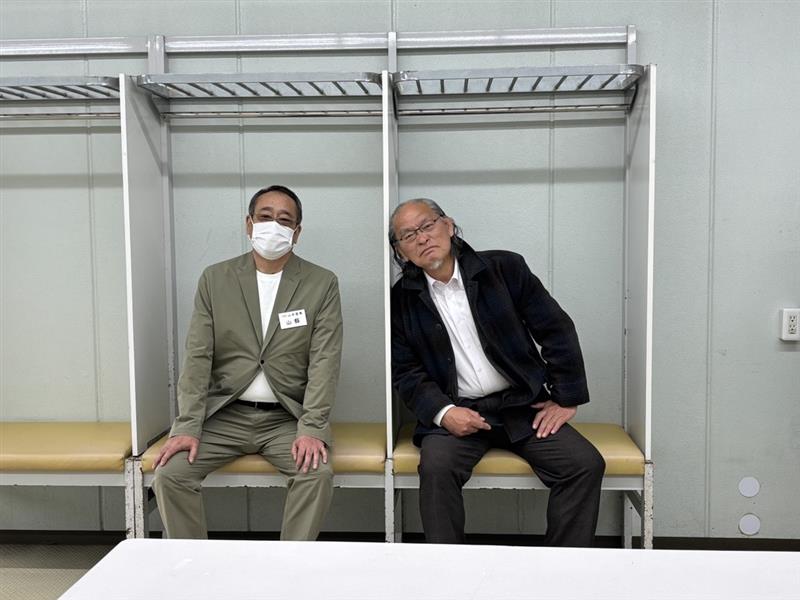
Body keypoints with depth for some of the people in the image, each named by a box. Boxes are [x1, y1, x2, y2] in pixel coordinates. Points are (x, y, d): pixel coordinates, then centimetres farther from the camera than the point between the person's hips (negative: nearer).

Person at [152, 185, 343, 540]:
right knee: (169, 472, -18)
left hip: (287, 417, -1)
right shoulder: (215, 279, 4)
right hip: (224, 414, 2)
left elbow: (324, 362, -7)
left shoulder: (322, 284, 0)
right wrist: (187, 427, -10)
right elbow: (198, 358, 0)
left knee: (317, 471, -27)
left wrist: (312, 429, -18)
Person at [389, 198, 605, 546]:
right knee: (436, 466, -30)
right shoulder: (402, 300, 3)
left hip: (521, 405, 1)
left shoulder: (504, 268, 0)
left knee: (585, 464, -18)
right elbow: (405, 373, 3)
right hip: (455, 413, 0)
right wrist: (443, 412, -14)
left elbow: (557, 330, 3)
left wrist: (566, 398, 0)